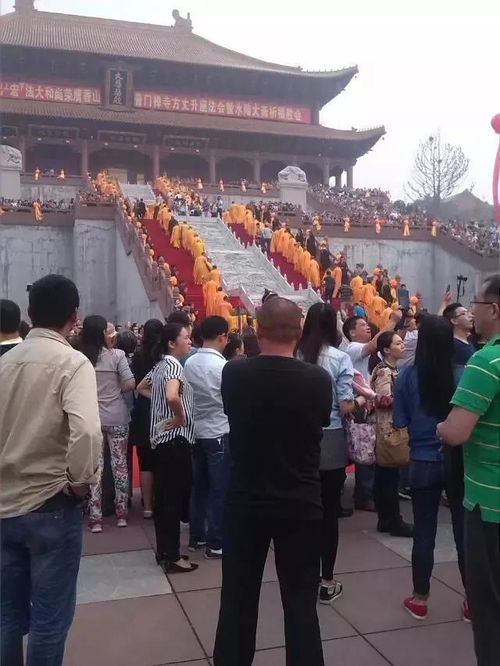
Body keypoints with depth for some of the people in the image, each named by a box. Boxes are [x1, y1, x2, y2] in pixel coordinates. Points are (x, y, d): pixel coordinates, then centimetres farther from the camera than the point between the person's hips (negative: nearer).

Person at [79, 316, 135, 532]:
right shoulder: (117, 355, -11)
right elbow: (130, 384, -12)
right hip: (116, 417, -1)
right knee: (119, 464, 10)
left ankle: (95, 518, 11)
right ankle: (121, 514, 19)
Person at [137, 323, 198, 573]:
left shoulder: (160, 364, 12)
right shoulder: (174, 365, -17)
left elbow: (141, 388, 28)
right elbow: (172, 396, -36)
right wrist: (180, 417, -18)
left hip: (160, 437, 10)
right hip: (175, 438, -10)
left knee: (163, 496, 14)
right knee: (174, 498, -3)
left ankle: (163, 551, 24)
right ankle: (172, 558, 4)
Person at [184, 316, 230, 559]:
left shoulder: (189, 363, 3)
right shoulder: (222, 366, -17)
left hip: (196, 431, 7)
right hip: (219, 433, -7)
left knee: (199, 486, 16)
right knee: (219, 490, 2)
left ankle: (196, 536, 25)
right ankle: (216, 543, 8)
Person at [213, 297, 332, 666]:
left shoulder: (233, 374, -11)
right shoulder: (318, 379, -14)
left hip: (246, 501, 1)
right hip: (301, 504, -1)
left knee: (238, 598, 16)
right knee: (301, 600, 12)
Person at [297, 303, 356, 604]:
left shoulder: (294, 356, -1)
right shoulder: (340, 358, -9)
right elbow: (346, 406, -12)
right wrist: (361, 399, 7)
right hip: (330, 441, -3)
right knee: (329, 512, 7)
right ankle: (327, 582, 17)